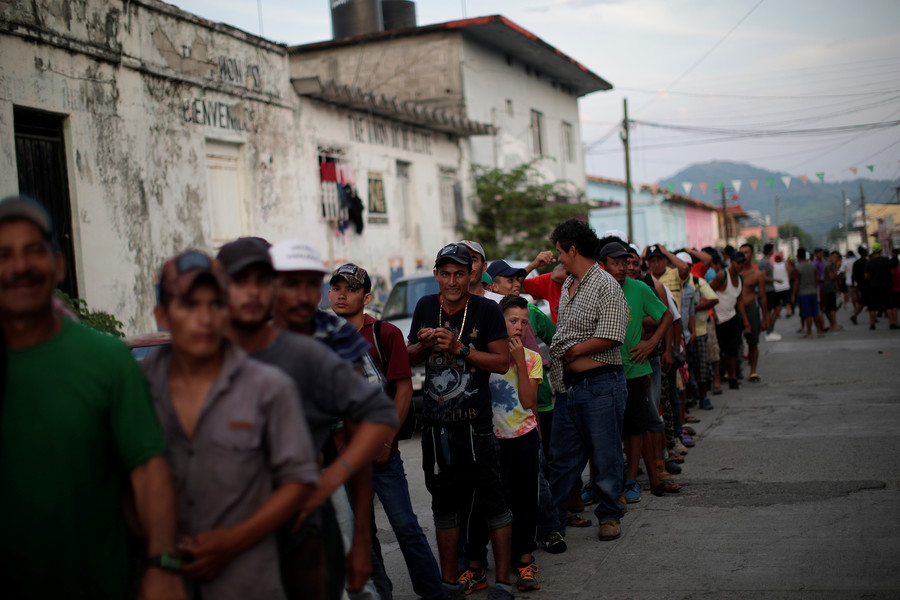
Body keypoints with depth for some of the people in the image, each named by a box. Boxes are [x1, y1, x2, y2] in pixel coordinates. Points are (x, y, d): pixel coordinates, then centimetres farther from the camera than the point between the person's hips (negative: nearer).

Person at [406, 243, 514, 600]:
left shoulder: (486, 310, -5)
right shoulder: (426, 307, 8)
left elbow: (502, 362, -10)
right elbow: (409, 359, 16)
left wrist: (459, 348, -19)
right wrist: (423, 345, -6)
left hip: (475, 423, -5)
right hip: (435, 422, 5)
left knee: (491, 500, -2)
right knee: (444, 502, 14)